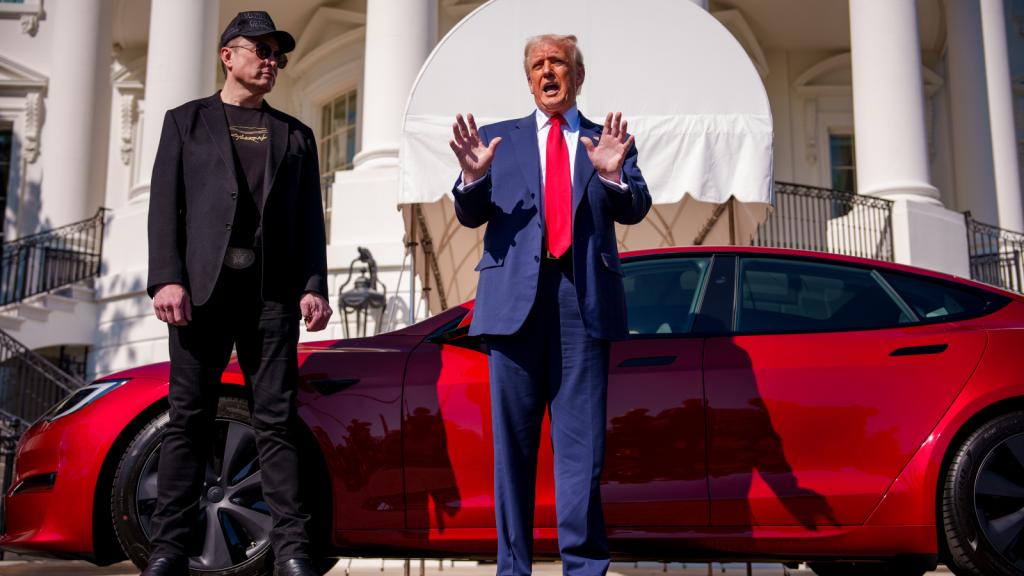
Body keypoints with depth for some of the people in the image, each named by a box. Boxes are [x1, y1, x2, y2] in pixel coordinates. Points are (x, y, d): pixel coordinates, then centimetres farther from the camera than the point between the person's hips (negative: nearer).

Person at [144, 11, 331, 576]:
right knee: (188, 417, 0)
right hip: (202, 285, -1)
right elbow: (165, 205, 5)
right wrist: (167, 278, -9)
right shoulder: (186, 121, 15)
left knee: (276, 419, -1)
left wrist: (313, 286, -1)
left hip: (273, 291, 1)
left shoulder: (295, 135, 19)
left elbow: (309, 218, 13)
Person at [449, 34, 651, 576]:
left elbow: (634, 210, 1)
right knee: (512, 440, 4)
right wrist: (473, 176, -14)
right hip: (516, 294, 1)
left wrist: (612, 174, -20)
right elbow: (471, 216, 6)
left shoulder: (608, 140, 14)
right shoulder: (500, 138, 15)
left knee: (581, 440, -1)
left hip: (584, 297, -1)